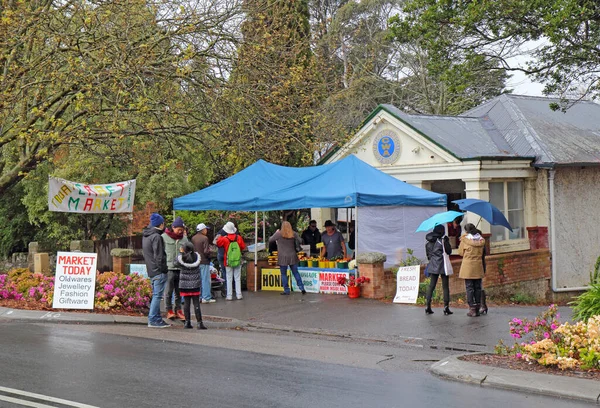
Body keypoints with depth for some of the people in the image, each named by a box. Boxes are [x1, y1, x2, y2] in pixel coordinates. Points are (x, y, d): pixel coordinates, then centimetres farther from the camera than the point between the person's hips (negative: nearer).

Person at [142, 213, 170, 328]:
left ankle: (157, 319, 18)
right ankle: (153, 320, -7)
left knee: (155, 295, 14)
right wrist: (164, 269, -12)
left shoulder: (145, 236, 16)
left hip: (151, 271, 10)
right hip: (159, 271, -10)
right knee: (157, 295, -7)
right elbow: (159, 256, -18)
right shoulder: (156, 237, -14)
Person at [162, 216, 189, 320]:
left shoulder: (184, 238, 9)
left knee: (179, 291, 10)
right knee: (168, 291, 0)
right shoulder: (164, 237, -2)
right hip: (169, 268, -4)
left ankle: (178, 310, 18)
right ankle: (169, 311, 8)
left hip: (181, 269, 4)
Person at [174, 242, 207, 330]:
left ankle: (187, 322, 9)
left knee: (186, 303, 8)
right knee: (196, 303, 2)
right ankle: (199, 323, -2)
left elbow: (176, 262, 6)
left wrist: (180, 253, 15)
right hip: (195, 284, 1)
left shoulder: (181, 258, -12)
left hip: (184, 284, 0)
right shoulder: (197, 256, -6)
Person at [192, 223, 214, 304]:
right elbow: (206, 251, -20)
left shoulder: (193, 238, 5)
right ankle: (206, 297, 0)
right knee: (206, 279, -1)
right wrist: (209, 257, -2)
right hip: (204, 261, -7)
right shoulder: (204, 238, -16)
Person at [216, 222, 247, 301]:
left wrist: (220, 237, 20)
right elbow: (243, 247, 5)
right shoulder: (239, 238, -5)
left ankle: (229, 296, 4)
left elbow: (218, 243, 6)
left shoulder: (224, 239, -13)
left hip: (228, 262, -2)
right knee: (238, 278, 8)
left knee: (229, 279, 4)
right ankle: (239, 295, 9)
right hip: (238, 261, 2)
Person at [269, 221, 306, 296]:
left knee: (283, 274, 7)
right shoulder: (294, 234, -2)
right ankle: (302, 288, 7)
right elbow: (300, 241, 8)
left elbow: (270, 240, 4)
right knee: (295, 273, 12)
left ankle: (286, 290, 8)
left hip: (282, 257, -3)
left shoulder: (278, 234, -9)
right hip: (292, 256, 3)